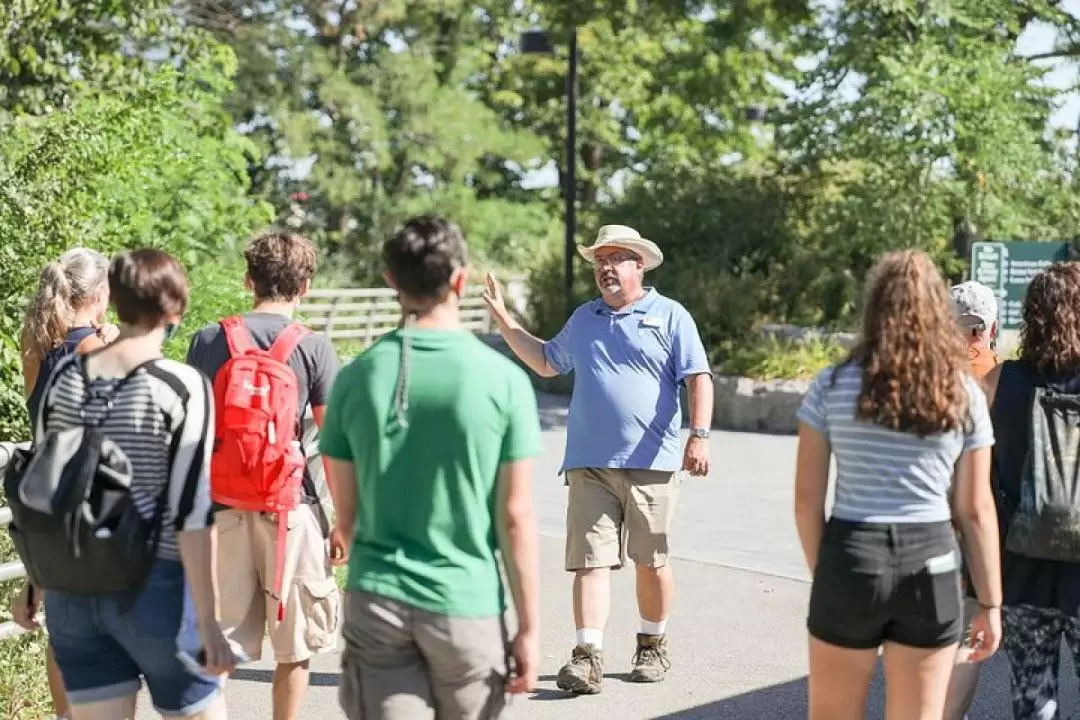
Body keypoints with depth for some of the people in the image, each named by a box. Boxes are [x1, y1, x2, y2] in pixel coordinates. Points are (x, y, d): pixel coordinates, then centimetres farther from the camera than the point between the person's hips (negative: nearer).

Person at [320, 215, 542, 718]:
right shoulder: (503, 380, -9)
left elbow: (346, 514, 5)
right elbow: (515, 518, -8)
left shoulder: (357, 377, -2)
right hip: (467, 605, -1)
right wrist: (529, 627, -1)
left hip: (375, 601, 1)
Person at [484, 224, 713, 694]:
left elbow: (698, 378, -4)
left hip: (651, 462, -3)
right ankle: (588, 657, -9)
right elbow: (546, 362, 30)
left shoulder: (670, 316, 2)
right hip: (589, 463, 3)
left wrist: (700, 434, -16)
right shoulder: (583, 319, 17)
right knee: (591, 560, -6)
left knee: (652, 561, 9)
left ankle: (653, 646, 26)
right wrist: (504, 320, 25)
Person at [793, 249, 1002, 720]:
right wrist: (990, 603, 8)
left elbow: (807, 500, -2)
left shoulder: (832, 386, -2)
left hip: (851, 558, -1)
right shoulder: (964, 394, 1)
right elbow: (976, 511, 2)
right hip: (932, 565, 1)